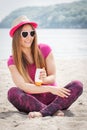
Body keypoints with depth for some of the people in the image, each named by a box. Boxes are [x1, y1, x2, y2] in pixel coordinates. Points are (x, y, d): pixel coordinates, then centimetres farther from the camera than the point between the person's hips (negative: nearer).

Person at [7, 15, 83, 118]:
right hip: (32, 100, -1)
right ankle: (55, 110, -38)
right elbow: (22, 86, -15)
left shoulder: (45, 49, 0)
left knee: (77, 85, -24)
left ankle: (43, 112, -42)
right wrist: (49, 88, -28)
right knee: (13, 92, -31)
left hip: (51, 98, 2)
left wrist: (45, 79, -26)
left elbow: (53, 78, 0)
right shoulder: (12, 61, -3)